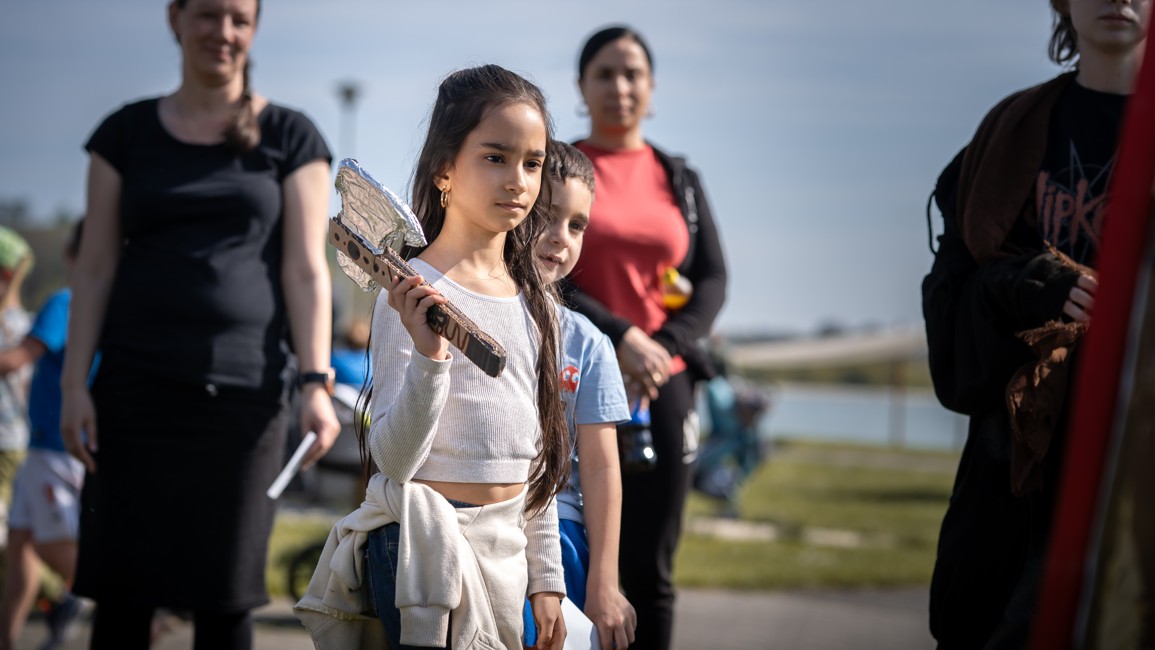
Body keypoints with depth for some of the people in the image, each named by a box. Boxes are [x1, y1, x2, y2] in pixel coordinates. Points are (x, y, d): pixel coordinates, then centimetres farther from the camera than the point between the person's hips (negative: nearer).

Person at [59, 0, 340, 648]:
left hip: (243, 392, -1)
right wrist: (75, 382, 0)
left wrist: (317, 382, -8)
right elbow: (96, 267, 9)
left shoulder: (289, 136, 7)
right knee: (122, 593, -2)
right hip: (136, 387, 1)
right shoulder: (128, 132, 10)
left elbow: (305, 269, 3)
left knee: (225, 597, -1)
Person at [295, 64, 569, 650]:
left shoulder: (538, 306, 9)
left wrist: (546, 579, 14)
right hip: (429, 550, -6)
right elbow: (393, 458, -18)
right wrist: (429, 354, -32)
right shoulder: (413, 298, -12)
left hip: (509, 546, 7)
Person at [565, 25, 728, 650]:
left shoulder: (680, 180, 13)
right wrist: (619, 337, -18)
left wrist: (666, 347, -11)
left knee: (649, 570, 3)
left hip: (662, 388, 3)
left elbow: (712, 279, 7)